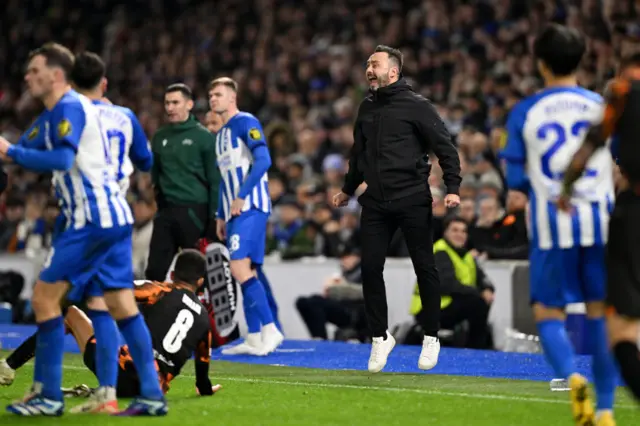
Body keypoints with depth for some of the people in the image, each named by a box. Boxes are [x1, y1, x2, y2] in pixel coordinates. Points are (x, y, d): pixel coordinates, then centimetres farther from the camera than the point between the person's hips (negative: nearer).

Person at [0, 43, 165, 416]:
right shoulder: (51, 116, 19)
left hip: (92, 219, -10)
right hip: (113, 217, 10)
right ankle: (153, 395, 4)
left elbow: (62, 159, -23)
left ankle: (48, 396, -3)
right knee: (122, 305, 7)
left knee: (45, 297, -5)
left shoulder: (70, 107, -11)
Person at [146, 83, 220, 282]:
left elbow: (214, 179, -6)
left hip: (194, 211, -5)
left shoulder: (203, 137, -4)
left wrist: (214, 217, -10)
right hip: (166, 211, 5)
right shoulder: (160, 137, 12)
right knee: (156, 269, 1)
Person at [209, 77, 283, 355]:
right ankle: (254, 338, 5)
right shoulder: (221, 135, 22)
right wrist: (221, 216, 20)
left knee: (240, 267, -19)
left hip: (250, 207, -9)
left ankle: (269, 329, -20)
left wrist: (241, 197, -19)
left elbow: (263, 160, -17)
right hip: (234, 212, 9)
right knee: (246, 273, 5)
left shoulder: (245, 123, -6)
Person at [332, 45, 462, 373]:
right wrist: (348, 189, 34)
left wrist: (452, 187, -15)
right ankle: (380, 337, 11)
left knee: (424, 268, 2)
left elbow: (445, 147, -6)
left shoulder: (416, 106, -6)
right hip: (375, 202, 5)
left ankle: (431, 337, 14)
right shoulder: (367, 108, 12)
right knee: (370, 268, -1)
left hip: (413, 200, -5)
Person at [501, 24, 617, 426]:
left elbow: (515, 180, 1)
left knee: (549, 314, 8)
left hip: (552, 225, -1)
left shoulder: (524, 113, 1)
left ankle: (571, 375, -22)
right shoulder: (602, 106, 3)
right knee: (601, 313, 10)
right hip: (599, 218, 1)